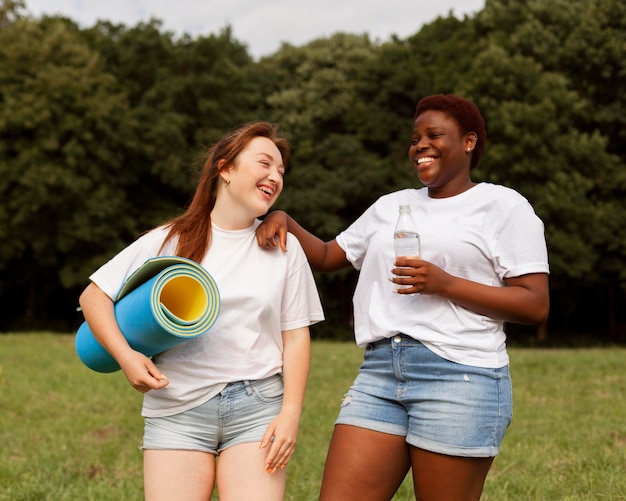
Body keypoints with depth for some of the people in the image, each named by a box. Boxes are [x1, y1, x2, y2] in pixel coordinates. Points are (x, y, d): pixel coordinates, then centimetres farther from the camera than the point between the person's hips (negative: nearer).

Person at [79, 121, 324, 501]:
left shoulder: (284, 247, 7)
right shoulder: (170, 241, 3)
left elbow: (296, 336, 5)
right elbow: (94, 296, 6)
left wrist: (291, 413, -5)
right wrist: (126, 356, -9)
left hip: (257, 406, 0)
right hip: (177, 411, 0)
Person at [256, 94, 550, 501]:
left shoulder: (504, 206, 3)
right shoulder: (391, 206, 22)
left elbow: (536, 306, -4)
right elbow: (327, 257, 28)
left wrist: (445, 283, -14)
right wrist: (284, 221, 8)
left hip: (459, 376, -5)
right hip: (379, 374, 5)